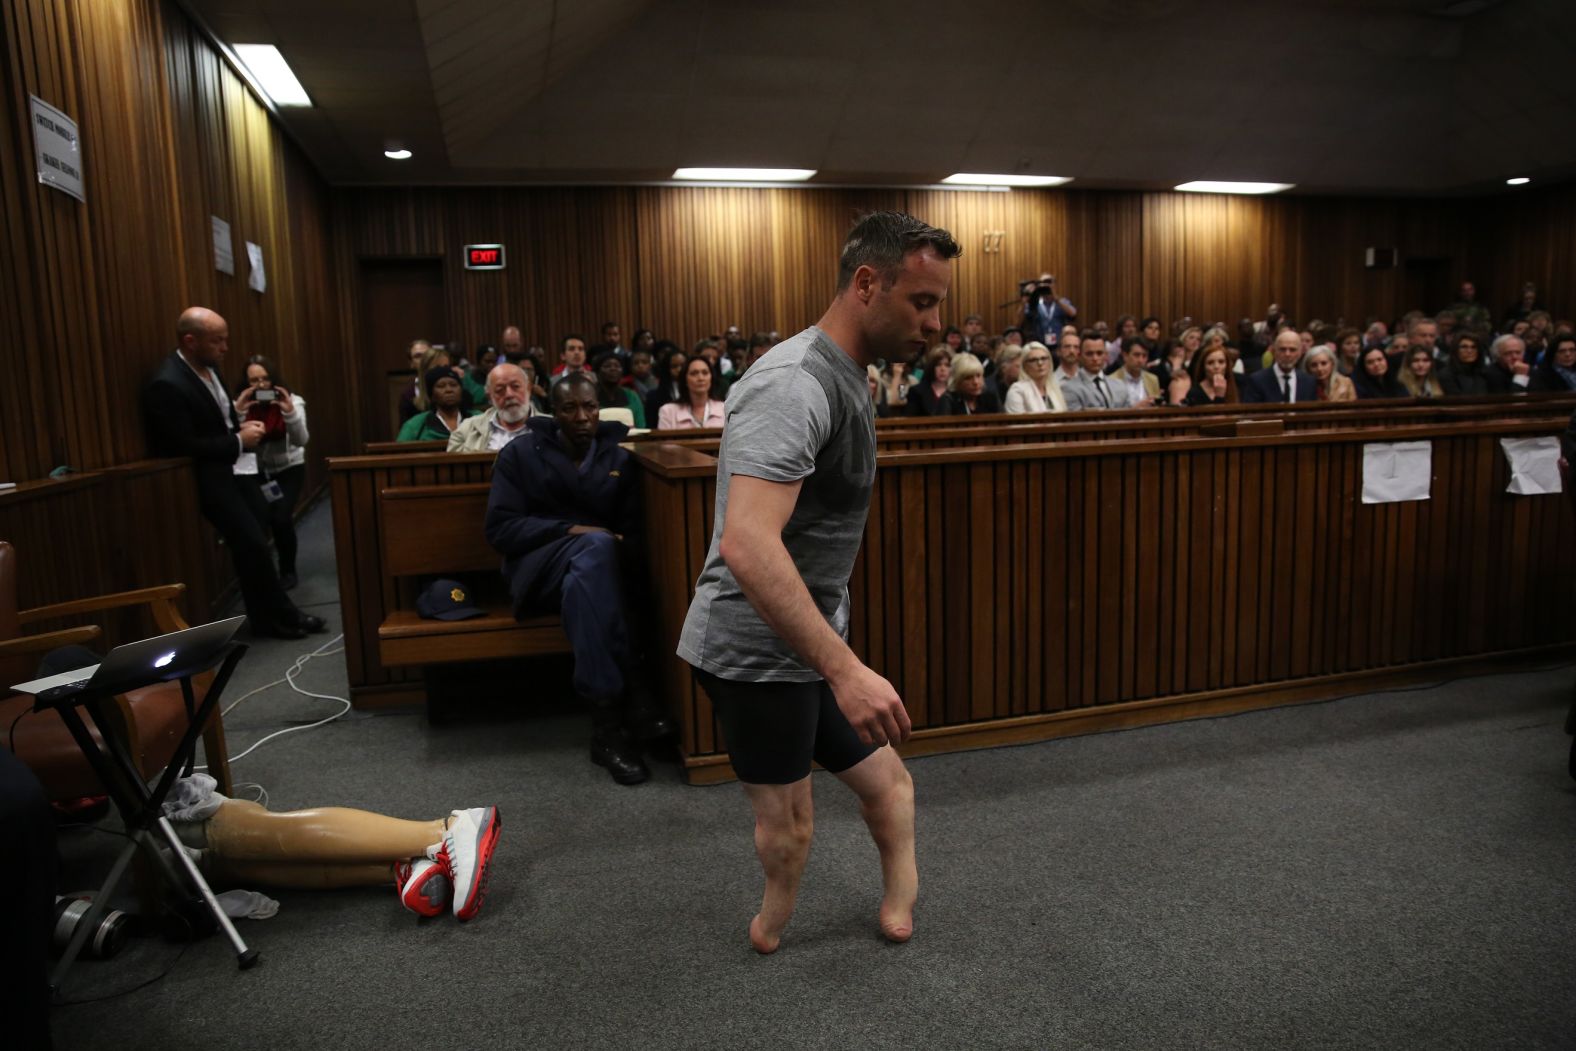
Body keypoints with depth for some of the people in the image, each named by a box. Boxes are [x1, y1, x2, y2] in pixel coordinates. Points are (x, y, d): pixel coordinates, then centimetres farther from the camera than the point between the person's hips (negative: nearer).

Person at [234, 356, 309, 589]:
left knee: (281, 518, -18)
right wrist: (237, 413, -33)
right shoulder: (240, 403, -7)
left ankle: (288, 572, 4)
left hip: (288, 469, -1)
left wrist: (290, 413, -36)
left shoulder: (291, 401, -9)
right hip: (256, 471, 1)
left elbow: (301, 441, -20)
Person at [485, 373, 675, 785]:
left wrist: (622, 547, -18)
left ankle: (608, 723, -37)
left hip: (599, 569, 2)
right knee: (595, 547, -36)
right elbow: (499, 528, -6)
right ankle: (632, 696, -39)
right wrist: (569, 530, -17)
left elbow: (633, 533, 6)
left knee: (582, 586, -37)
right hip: (538, 568, -2)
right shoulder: (521, 452, 3)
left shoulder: (619, 458, 11)